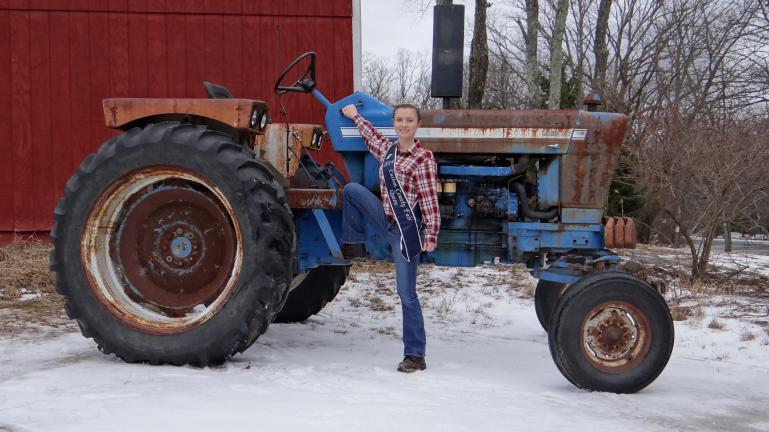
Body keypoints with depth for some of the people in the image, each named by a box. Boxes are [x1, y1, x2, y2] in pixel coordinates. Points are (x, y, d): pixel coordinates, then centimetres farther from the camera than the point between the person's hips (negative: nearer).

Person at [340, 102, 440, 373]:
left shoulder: (423, 158, -15)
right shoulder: (387, 150, 7)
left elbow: (430, 200, -18)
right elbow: (371, 137, 31)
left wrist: (431, 235, -23)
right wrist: (355, 117, 43)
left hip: (406, 230, -7)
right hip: (387, 219, 7)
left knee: (407, 293, -6)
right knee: (351, 190, 7)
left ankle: (415, 356, 1)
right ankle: (354, 244, 17)